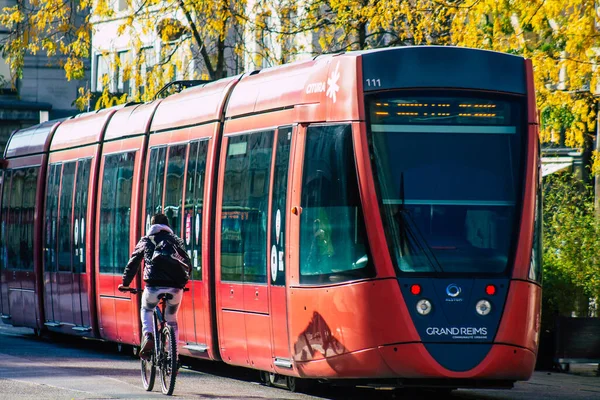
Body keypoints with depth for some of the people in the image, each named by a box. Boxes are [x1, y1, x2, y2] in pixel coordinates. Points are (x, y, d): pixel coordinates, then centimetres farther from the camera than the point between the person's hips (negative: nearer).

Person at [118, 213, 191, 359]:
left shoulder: (146, 241, 15)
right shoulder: (176, 240, 17)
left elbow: (133, 264, 16)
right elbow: (188, 264, 16)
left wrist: (125, 284, 28)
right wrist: (182, 283, 30)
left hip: (153, 286, -1)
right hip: (175, 287, 2)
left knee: (146, 310, 27)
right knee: (171, 319, 20)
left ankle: (148, 335, -2)